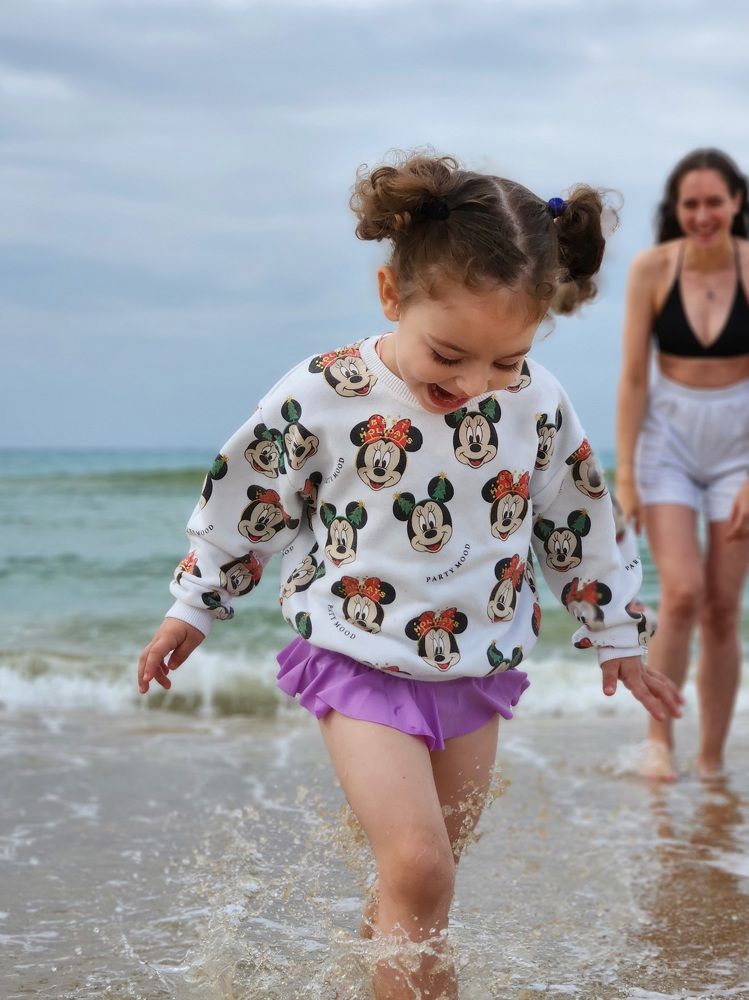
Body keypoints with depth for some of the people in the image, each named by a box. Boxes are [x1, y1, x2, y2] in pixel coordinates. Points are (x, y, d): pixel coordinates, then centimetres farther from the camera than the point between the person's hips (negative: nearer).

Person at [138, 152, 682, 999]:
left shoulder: (537, 406, -7)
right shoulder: (320, 398, -16)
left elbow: (577, 523, 8)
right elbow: (247, 503, -2)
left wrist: (615, 638, 17)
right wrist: (192, 608, 7)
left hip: (476, 668, 4)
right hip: (360, 663, -4)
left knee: (421, 880, 14)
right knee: (417, 870, -15)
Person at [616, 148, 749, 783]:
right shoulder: (652, 268, -8)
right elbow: (634, 376, -5)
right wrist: (624, 472, -8)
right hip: (668, 435, 0)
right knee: (681, 592, -17)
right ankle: (659, 739, -3)